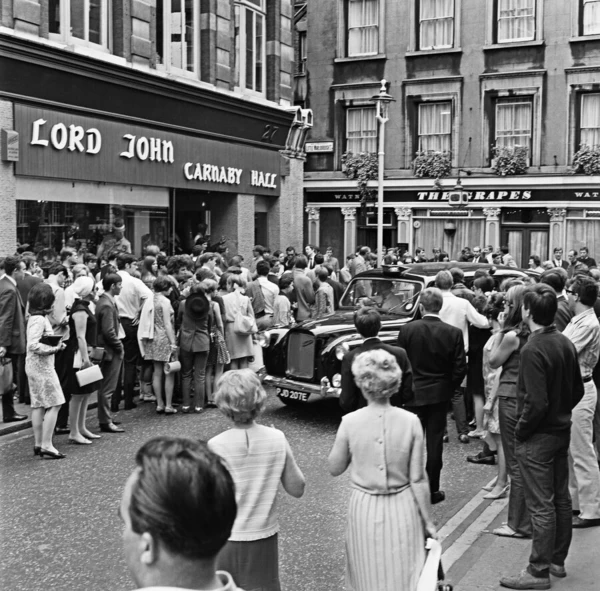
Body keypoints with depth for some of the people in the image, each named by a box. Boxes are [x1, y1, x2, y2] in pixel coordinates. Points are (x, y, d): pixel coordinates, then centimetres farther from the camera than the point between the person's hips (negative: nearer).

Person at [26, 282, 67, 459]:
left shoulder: (36, 317, 13)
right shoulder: (39, 319, -18)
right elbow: (33, 345, -26)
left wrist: (55, 344, 6)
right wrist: (54, 348, -18)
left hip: (36, 366, 10)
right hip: (41, 366, -10)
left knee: (38, 405, 12)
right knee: (54, 404, -7)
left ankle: (39, 444, 17)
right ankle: (46, 445, -6)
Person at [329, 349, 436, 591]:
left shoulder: (350, 422, -13)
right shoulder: (410, 422, -12)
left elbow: (335, 468, 1)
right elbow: (418, 480, -8)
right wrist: (428, 521, 2)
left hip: (365, 509, 0)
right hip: (403, 508, 0)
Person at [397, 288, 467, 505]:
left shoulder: (407, 330, -10)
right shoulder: (453, 333, -9)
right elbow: (460, 368, -7)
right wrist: (449, 389, 9)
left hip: (413, 394, 0)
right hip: (439, 395, 1)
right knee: (435, 443, 8)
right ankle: (432, 490, 14)